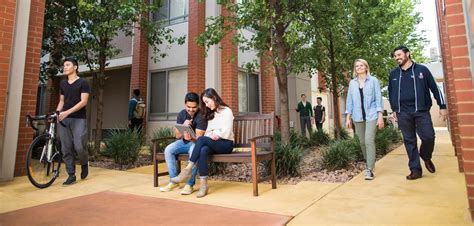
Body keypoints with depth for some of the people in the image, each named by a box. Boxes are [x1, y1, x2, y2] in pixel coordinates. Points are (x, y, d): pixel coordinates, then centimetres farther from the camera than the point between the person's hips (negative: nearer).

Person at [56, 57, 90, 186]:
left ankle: (84, 164, 19)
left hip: (78, 119, -5)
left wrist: (68, 112, -19)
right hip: (64, 119, 5)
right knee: (66, 149, 2)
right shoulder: (63, 83, 16)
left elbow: (83, 102, -10)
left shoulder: (83, 83, -1)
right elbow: (61, 101, 21)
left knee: (79, 147, -12)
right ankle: (71, 176, 10)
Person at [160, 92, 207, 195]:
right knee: (168, 150, -16)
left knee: (194, 151, -37)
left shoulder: (201, 116, -19)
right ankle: (174, 181, -6)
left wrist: (190, 137, -47)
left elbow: (198, 138, -25)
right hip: (184, 141, 6)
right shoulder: (182, 114, -3)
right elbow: (177, 136, -4)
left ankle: (190, 184, -27)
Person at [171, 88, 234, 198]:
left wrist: (215, 135, -12)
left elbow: (227, 133, -8)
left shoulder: (227, 111, 2)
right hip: (211, 143, 5)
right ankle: (203, 184, -35)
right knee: (203, 151, -32)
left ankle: (188, 169, -29)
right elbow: (208, 132, 12)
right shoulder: (210, 114, 24)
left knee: (202, 139, -32)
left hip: (226, 143, -5)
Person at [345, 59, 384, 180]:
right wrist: (348, 117, 5)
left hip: (371, 115, -3)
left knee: (369, 141, -13)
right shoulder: (352, 83, 10)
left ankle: (370, 170, -9)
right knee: (362, 142, 11)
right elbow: (349, 100, 9)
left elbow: (378, 98, -2)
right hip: (358, 116, 4)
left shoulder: (373, 80, 1)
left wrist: (380, 116, -8)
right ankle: (368, 163, 30)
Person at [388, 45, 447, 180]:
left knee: (428, 137, -8)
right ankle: (415, 169, 10)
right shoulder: (393, 74, 10)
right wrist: (394, 109, 14)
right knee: (409, 141, 2)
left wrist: (442, 106, 2)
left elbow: (435, 88, 5)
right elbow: (391, 93, 18)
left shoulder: (422, 69, 4)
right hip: (403, 113, 2)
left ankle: (426, 157, 23)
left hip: (421, 111, -1)